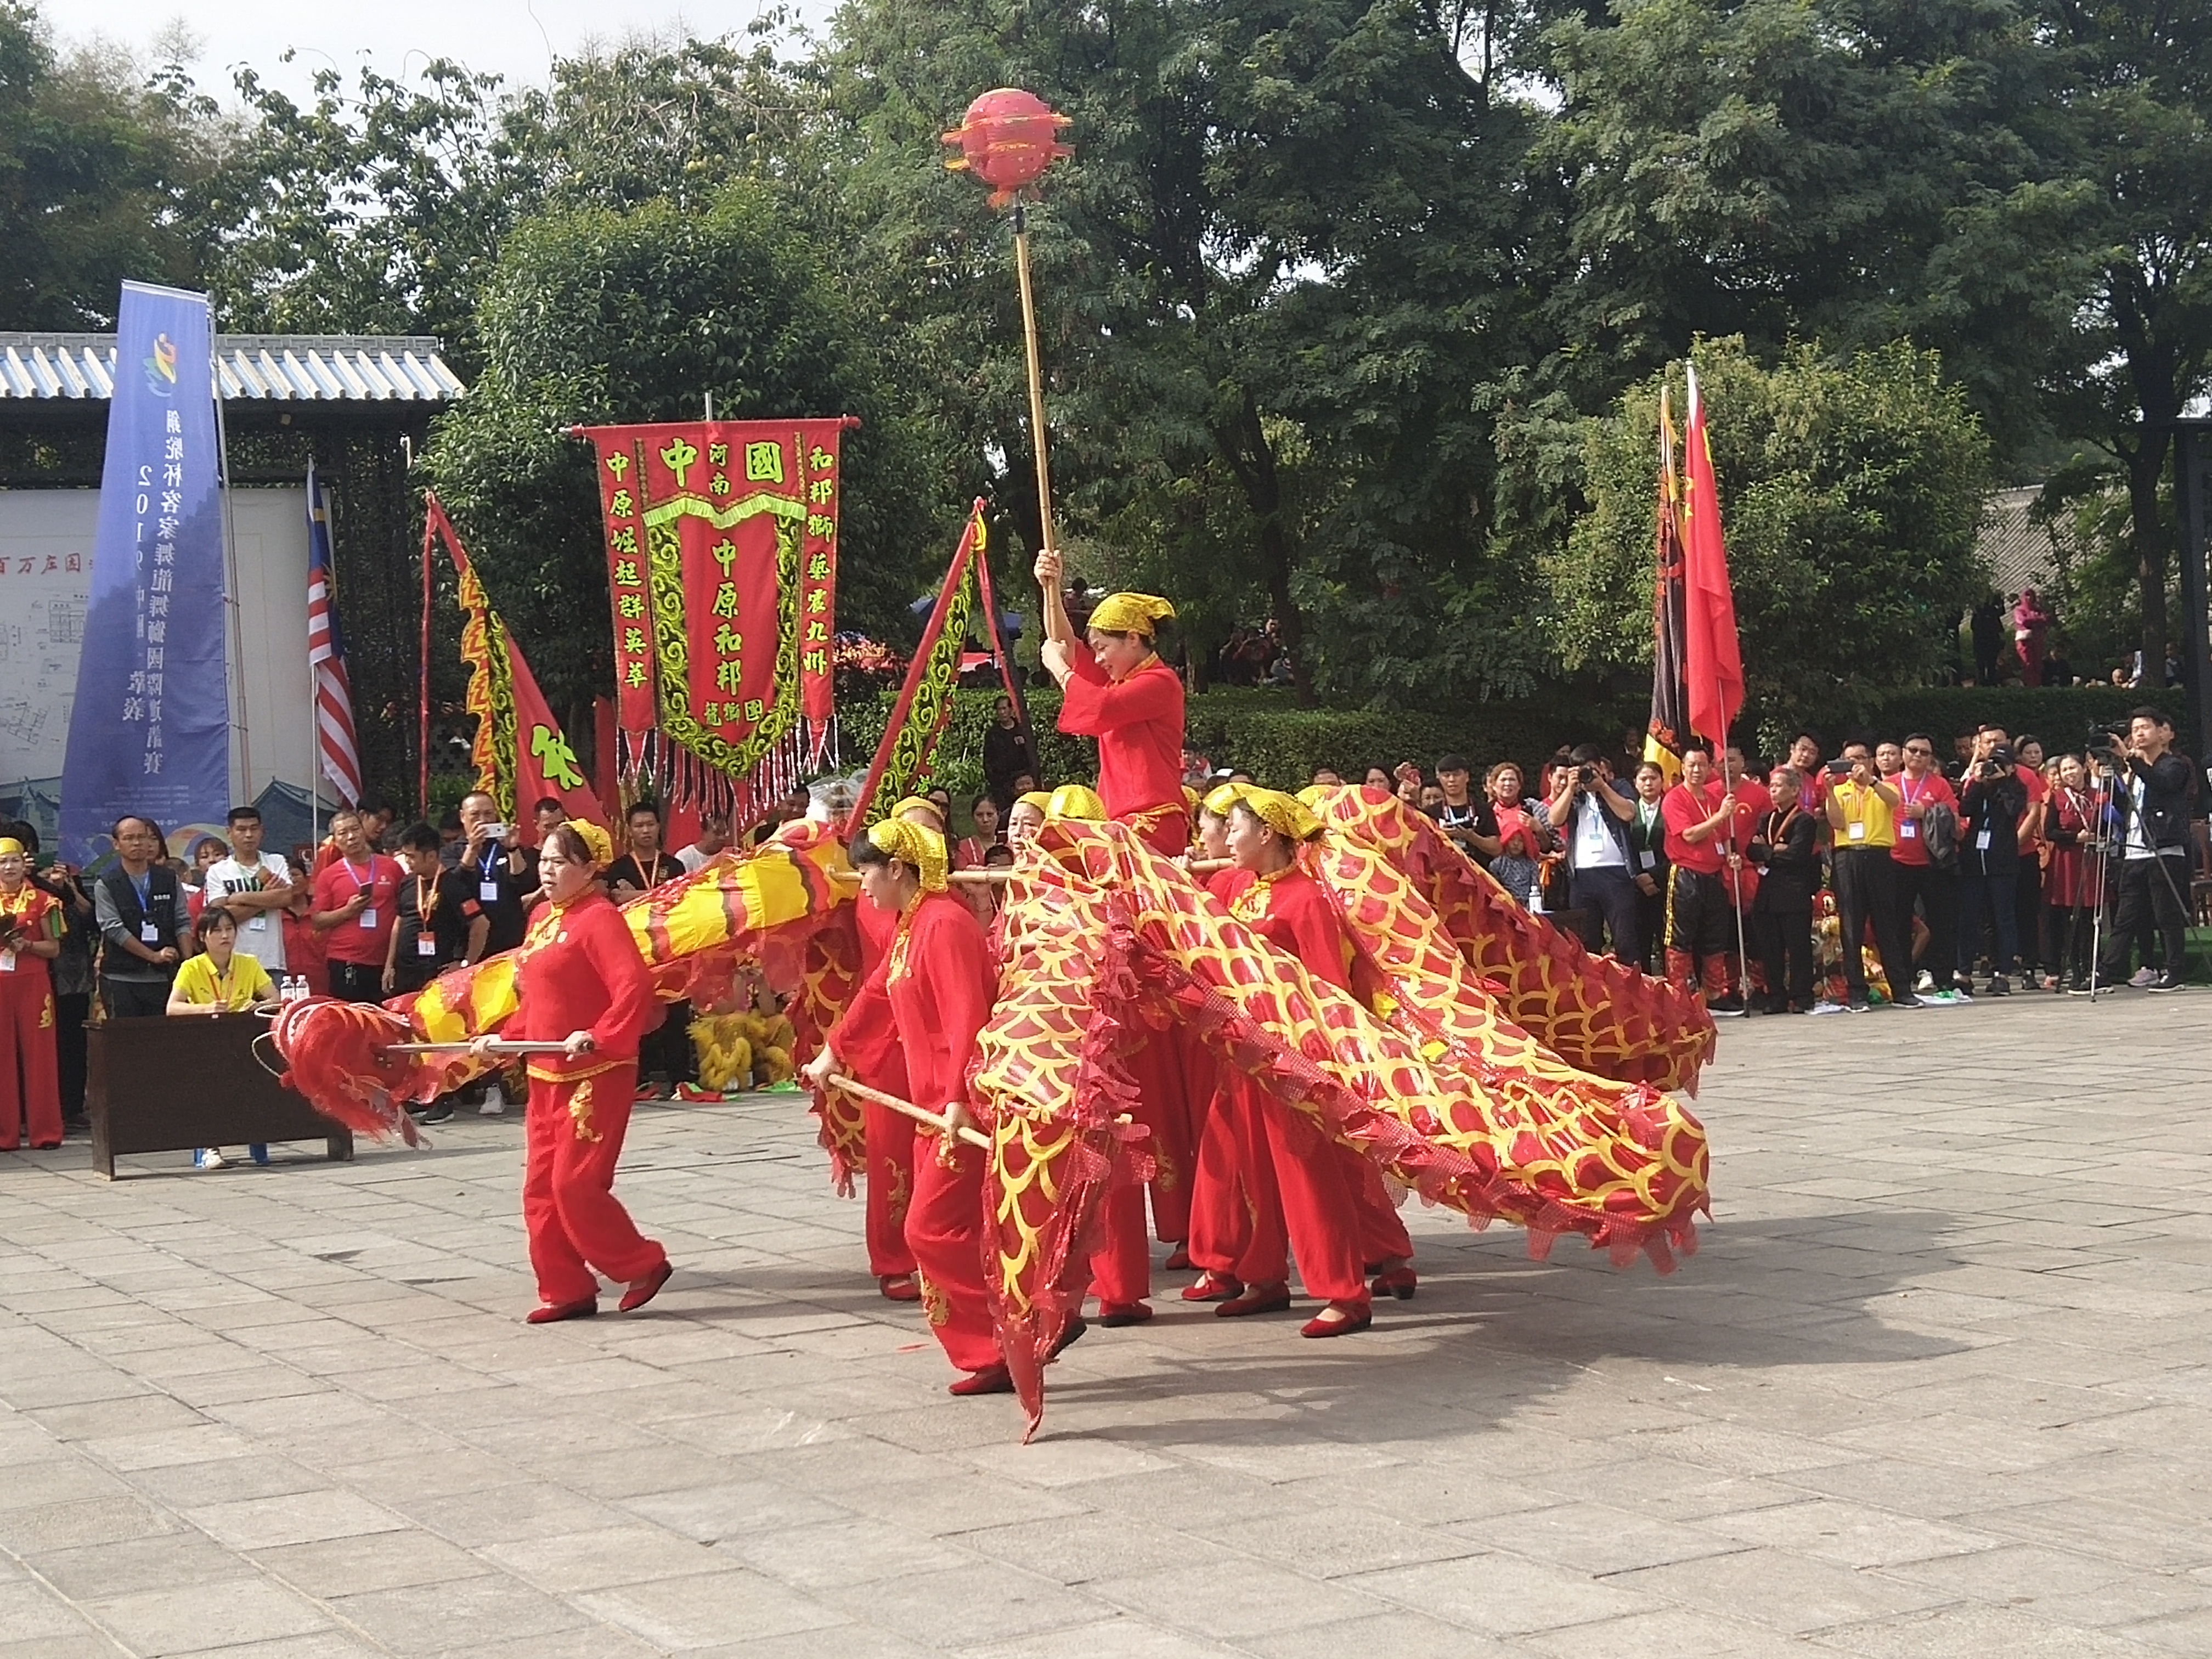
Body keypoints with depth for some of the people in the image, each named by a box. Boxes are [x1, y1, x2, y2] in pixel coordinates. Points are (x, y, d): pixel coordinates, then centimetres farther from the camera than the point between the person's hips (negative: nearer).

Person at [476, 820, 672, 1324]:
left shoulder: (599, 918, -14)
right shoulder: (542, 917, 13)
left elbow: (635, 985, -25)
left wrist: (599, 1037, -31)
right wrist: (505, 1038, 16)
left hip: (595, 1075, -9)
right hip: (547, 1075, 9)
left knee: (576, 1184, -9)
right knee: (541, 1188, 9)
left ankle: (643, 1265, 7)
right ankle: (565, 1290, 17)